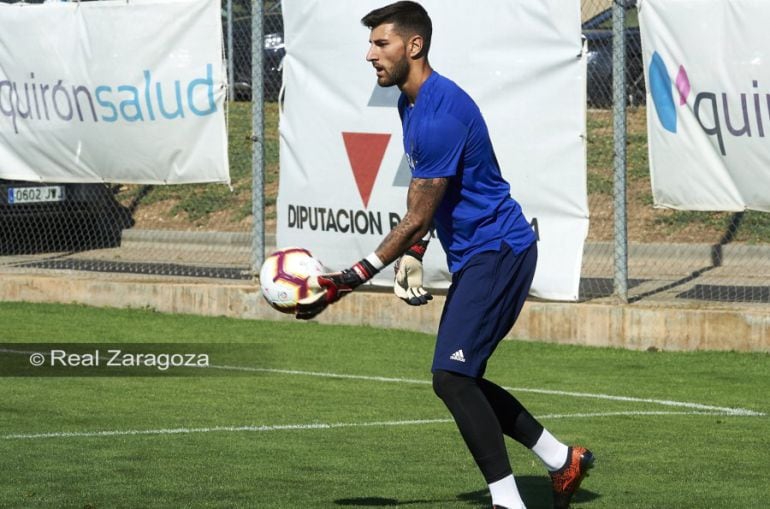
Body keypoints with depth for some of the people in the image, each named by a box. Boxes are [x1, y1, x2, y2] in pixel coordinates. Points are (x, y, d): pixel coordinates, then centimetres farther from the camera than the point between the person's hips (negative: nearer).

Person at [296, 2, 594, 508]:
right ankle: (563, 460, 22)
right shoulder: (412, 103, 11)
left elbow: (415, 220, -20)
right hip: (476, 256, 11)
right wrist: (413, 256, 7)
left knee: (452, 378, -16)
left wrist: (347, 282, -17)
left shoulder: (440, 114, -22)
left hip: (496, 252, -11)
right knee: (461, 379, 13)